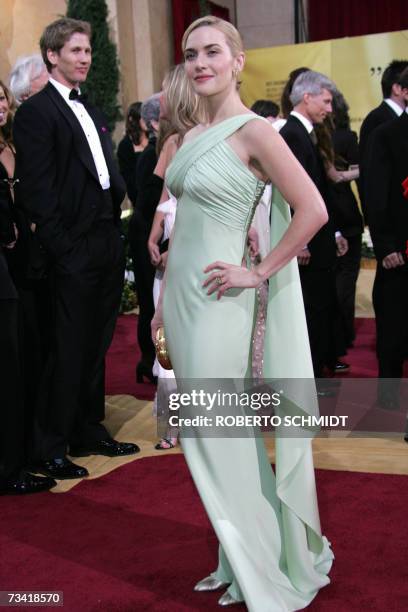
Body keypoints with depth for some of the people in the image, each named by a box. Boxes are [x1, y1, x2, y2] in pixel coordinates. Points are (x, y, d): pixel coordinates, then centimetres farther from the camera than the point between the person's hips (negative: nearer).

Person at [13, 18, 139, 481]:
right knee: (68, 350, -2)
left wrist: (115, 230, 11)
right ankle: (49, 449, 11)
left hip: (108, 246, 8)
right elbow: (36, 188, -13)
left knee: (96, 347, 14)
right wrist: (62, 246, -17)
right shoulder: (36, 111, -6)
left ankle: (89, 434, 26)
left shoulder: (91, 112, 19)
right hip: (75, 251, -8)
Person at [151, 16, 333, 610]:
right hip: (182, 294, 8)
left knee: (220, 438, -1)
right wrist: (164, 299, 17)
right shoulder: (192, 136, 13)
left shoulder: (254, 131, -11)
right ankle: (243, 562, 31)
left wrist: (259, 272, -13)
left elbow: (312, 210, -16)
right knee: (213, 435, 14)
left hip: (216, 300, -8)